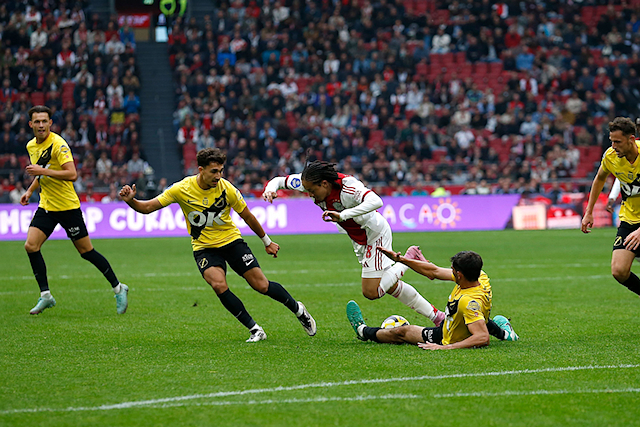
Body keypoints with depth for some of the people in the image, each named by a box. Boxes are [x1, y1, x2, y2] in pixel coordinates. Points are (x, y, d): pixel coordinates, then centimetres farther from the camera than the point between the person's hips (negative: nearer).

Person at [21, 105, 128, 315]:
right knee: (31, 245, -11)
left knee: (86, 251, 0)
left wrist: (42, 171, -29)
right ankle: (45, 295, -2)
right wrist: (30, 190, 18)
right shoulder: (31, 146, 8)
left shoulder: (58, 144, -17)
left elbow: (72, 174, -27)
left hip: (67, 206, -7)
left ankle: (118, 288, 16)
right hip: (46, 206, 7)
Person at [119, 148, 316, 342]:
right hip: (204, 248, 0)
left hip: (232, 241, 0)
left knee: (262, 286, -7)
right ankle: (255, 330, -14)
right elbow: (147, 207, -12)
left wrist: (267, 242, 11)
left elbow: (248, 217, 1)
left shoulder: (227, 188, -14)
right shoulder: (181, 189, -15)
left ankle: (297, 309, 22)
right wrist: (130, 201, -33)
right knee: (219, 285, -27)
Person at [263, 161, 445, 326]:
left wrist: (342, 215, -59)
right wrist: (270, 189, -26)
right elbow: (280, 180, -3)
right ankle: (436, 316, 24)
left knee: (371, 292, -11)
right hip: (360, 242, 8)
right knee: (389, 285, 14)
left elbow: (376, 201, -53)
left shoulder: (347, 188, -36)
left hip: (375, 234, -8)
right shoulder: (312, 183, -16)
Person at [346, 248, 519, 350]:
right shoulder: (480, 276, -18)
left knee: (402, 331, 14)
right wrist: (401, 259, -7)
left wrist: (444, 348, -47)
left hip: (449, 340, -7)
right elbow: (434, 272, -8)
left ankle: (364, 331, 43)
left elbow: (483, 338, -48)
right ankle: (499, 329, 39)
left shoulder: (468, 301, -45)